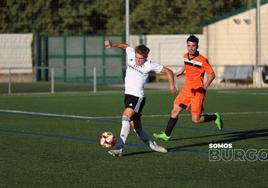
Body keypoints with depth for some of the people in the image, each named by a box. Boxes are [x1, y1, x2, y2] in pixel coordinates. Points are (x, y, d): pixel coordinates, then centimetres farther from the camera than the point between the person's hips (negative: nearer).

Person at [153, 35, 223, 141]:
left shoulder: (202, 60, -17)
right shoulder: (186, 56, 4)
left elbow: (212, 74, -13)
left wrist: (205, 86, -25)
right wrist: (182, 71, 32)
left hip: (197, 92, -6)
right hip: (186, 90, 6)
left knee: (196, 120, -5)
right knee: (175, 111, 3)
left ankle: (215, 117, 20)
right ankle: (166, 135, 12)